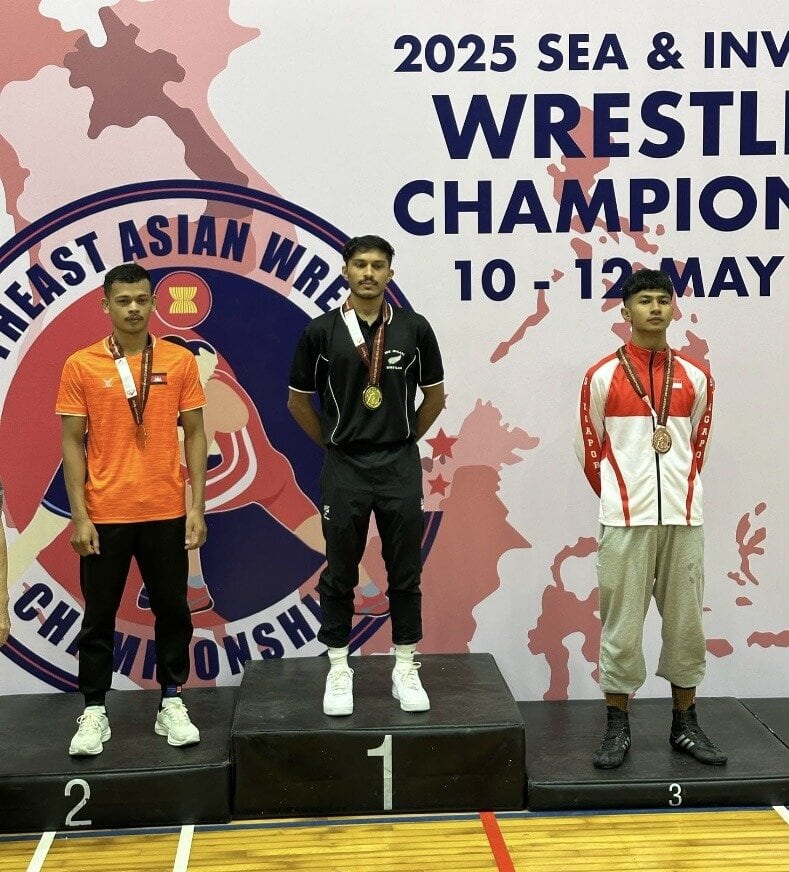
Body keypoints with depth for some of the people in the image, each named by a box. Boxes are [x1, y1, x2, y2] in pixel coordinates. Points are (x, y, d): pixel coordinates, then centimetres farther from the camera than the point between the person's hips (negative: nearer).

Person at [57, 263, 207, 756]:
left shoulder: (180, 361, 1)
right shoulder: (80, 366, -1)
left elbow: (195, 435, 3)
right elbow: (73, 443, -1)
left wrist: (197, 506, -3)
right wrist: (79, 517, -7)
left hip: (166, 512, 1)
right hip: (104, 514, -1)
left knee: (172, 609, 9)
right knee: (99, 617, 7)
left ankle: (172, 704, 22)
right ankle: (94, 713, 18)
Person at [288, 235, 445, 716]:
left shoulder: (414, 328, -1)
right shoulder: (321, 331, -2)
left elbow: (435, 396, 10)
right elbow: (298, 400, 8)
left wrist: (404, 439, 9)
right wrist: (332, 441, 7)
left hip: (401, 466, 1)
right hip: (344, 468, 0)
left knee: (405, 573, 7)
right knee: (340, 575, 7)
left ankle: (406, 669, 18)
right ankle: (339, 670, 19)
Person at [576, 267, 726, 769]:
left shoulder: (696, 377, 9)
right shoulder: (603, 376, 2)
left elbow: (699, 444, 17)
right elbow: (589, 449, 7)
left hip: (684, 519, 3)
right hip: (626, 521, -3)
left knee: (686, 622, 7)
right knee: (622, 624, 0)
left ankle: (686, 726, 20)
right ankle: (618, 730, 10)